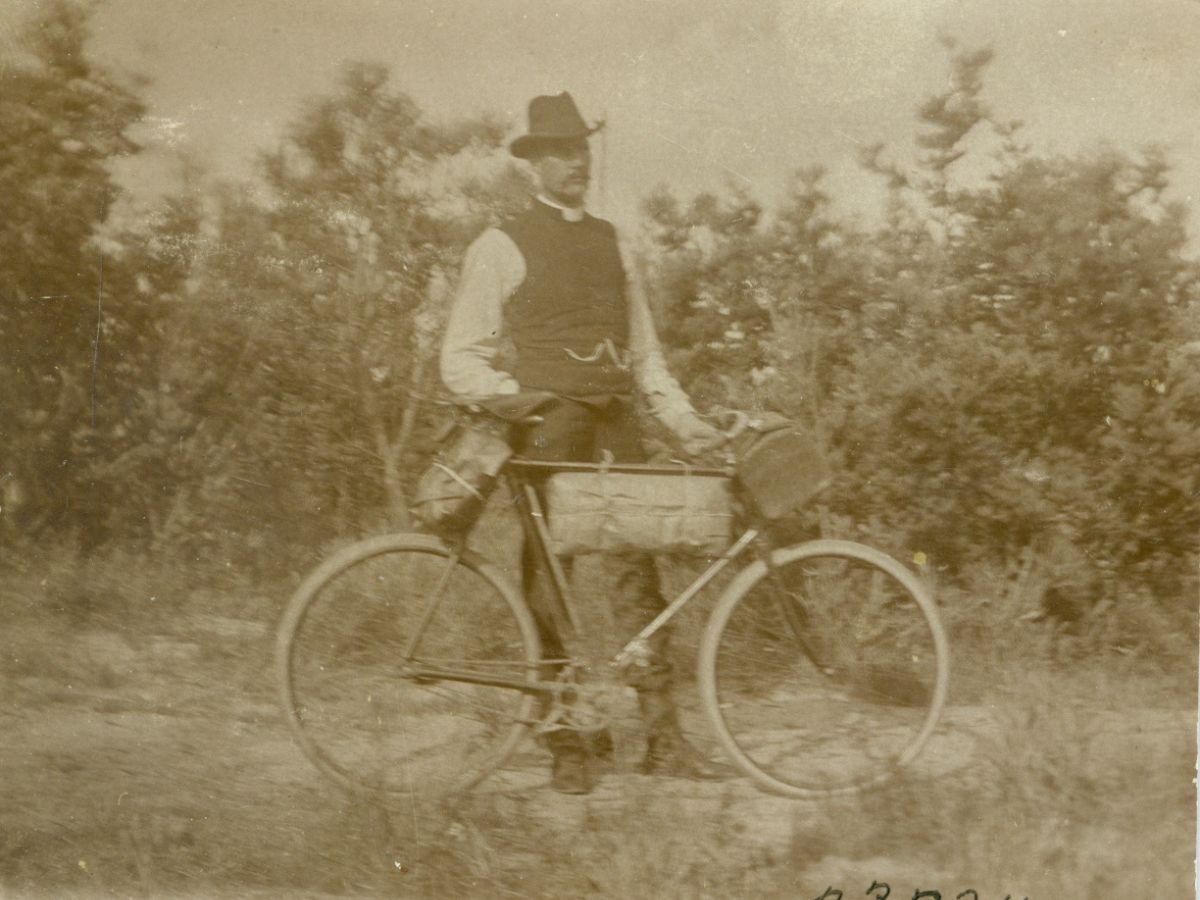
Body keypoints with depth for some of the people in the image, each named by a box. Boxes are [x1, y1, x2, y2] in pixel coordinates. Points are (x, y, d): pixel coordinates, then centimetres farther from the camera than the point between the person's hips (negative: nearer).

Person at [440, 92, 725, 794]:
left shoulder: (609, 239, 17)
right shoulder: (501, 248, 2)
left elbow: (644, 347, 21)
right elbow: (461, 360, 0)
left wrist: (684, 418, 12)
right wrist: (515, 396, -16)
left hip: (615, 419, 4)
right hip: (547, 423, -4)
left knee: (639, 571, 0)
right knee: (550, 579, -2)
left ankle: (663, 735, 4)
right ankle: (566, 745, 5)